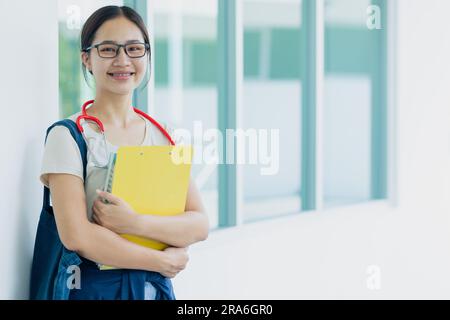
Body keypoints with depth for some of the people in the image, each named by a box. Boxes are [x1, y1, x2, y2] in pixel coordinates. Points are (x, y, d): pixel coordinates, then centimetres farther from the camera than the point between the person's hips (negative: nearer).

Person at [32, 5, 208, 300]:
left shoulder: (165, 135, 5)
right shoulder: (68, 136, -8)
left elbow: (199, 225, -3)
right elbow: (76, 235, -17)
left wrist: (135, 222, -20)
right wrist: (162, 261, -12)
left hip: (158, 287, 4)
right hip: (95, 288, -4)